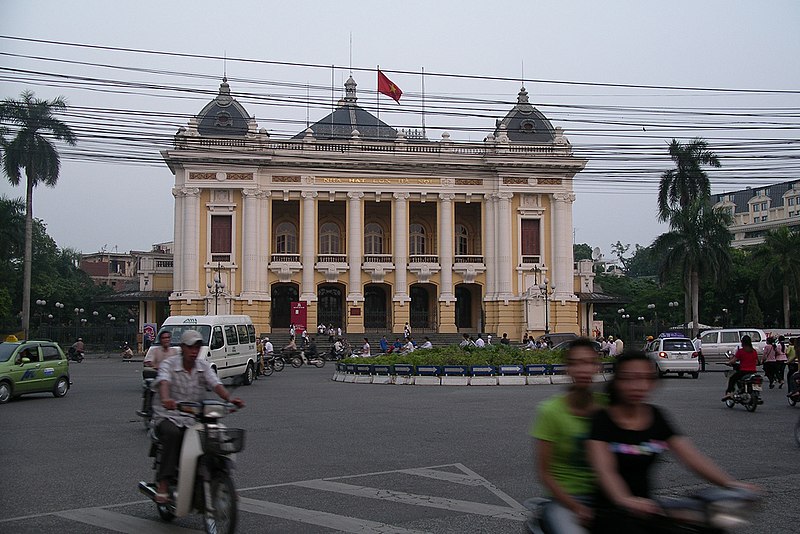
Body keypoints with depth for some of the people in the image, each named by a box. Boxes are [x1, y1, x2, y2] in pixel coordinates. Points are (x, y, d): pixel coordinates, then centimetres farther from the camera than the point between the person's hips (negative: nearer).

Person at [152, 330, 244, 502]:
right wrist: (165, 399, -49)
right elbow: (163, 382, -26)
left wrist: (229, 398, -29)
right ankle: (163, 484, -30)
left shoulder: (203, 366, 8)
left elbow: (216, 384, -8)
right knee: (173, 434, -35)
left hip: (194, 418, 4)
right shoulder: (169, 364, -4)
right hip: (168, 416, -3)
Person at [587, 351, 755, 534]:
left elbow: (692, 456, -4)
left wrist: (729, 482, -20)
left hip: (647, 508, 5)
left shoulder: (657, 418, 5)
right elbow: (604, 470, -26)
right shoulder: (602, 420, -11)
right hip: (611, 513, -5)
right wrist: (625, 500, -45)